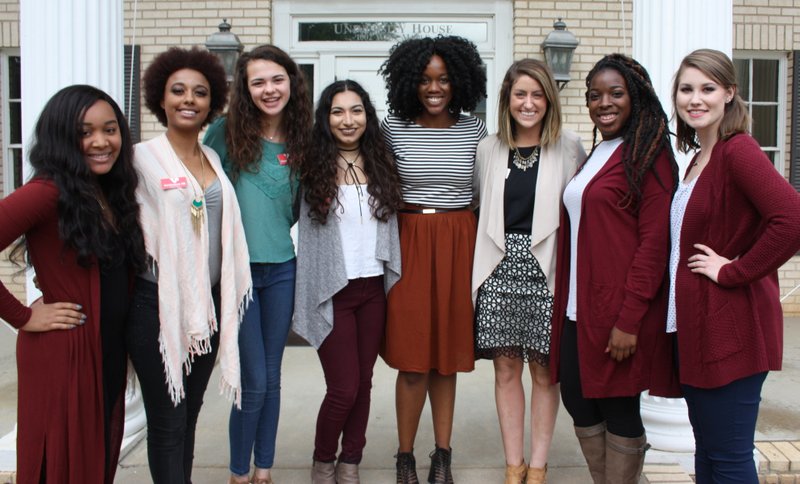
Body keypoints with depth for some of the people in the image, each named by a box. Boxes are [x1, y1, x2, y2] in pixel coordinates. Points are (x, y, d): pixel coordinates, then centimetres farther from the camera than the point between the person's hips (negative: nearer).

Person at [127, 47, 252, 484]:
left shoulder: (212, 158, 10)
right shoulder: (142, 158, -7)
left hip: (209, 302, 5)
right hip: (158, 305, -5)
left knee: (189, 417, 14)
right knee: (167, 423, 1)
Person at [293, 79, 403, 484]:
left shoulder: (380, 166, 8)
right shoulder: (312, 167, -4)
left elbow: (391, 227, 12)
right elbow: (303, 231, -7)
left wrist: (394, 281, 6)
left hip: (373, 288, 4)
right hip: (332, 291, -4)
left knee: (363, 384, 9)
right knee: (344, 388, -4)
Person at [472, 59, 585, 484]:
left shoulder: (569, 148, 0)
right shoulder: (488, 149, 9)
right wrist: (482, 265, 7)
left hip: (545, 270, -2)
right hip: (499, 268, 3)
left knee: (543, 370, 5)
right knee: (506, 368, 8)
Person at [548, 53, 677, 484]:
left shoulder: (648, 156, -8)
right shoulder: (595, 155, 17)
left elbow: (655, 242, -14)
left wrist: (630, 318, -19)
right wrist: (565, 302, 13)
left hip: (618, 311, -8)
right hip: (578, 306, 8)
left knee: (618, 408, 3)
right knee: (577, 401, 13)